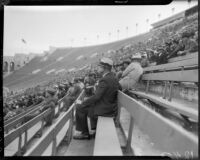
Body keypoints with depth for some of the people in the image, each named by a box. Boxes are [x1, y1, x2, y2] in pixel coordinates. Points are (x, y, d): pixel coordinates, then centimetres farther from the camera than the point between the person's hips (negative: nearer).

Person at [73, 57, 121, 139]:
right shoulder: (113, 77, 4)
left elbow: (96, 97, -25)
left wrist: (82, 103, -13)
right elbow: (120, 88, 18)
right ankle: (95, 129, 31)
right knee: (92, 104, 30)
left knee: (80, 108, 0)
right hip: (111, 106, 9)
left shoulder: (105, 80, -23)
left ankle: (85, 133, 12)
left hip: (105, 109, -9)